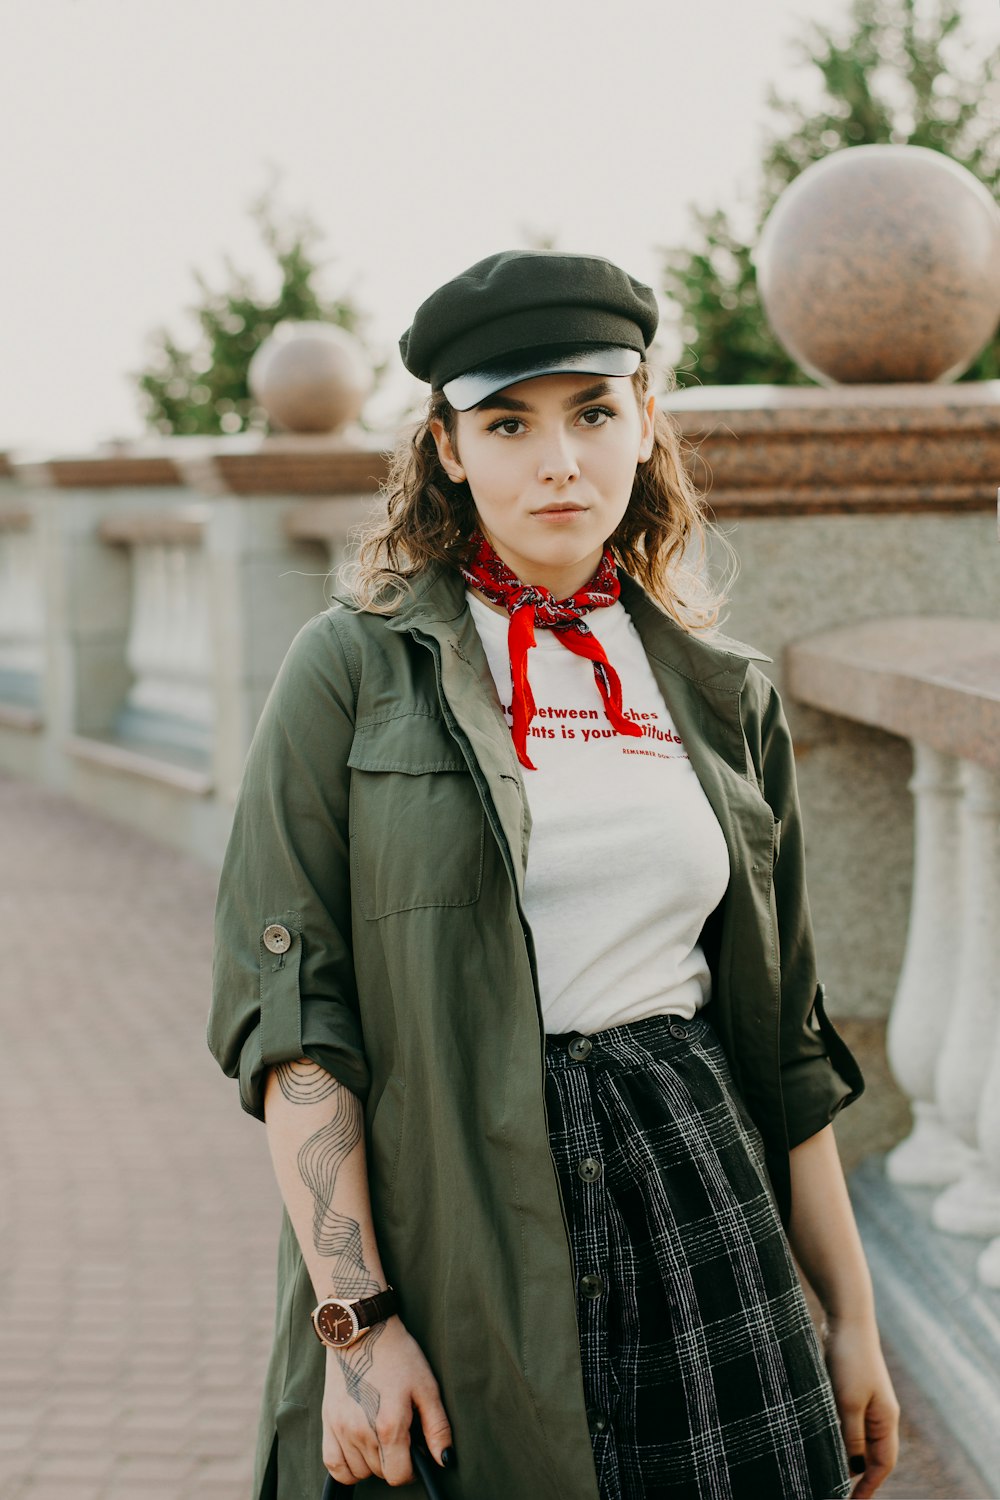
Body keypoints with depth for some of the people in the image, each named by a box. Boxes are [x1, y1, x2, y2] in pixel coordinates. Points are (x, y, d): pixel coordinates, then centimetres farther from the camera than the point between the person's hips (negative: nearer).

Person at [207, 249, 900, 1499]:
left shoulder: (723, 693, 10)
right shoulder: (355, 667, -2)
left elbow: (783, 1034, 13)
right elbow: (284, 1005, -8)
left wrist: (852, 1317, 12)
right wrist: (356, 1317, -16)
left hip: (692, 1184, 3)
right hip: (439, 1214, -3)